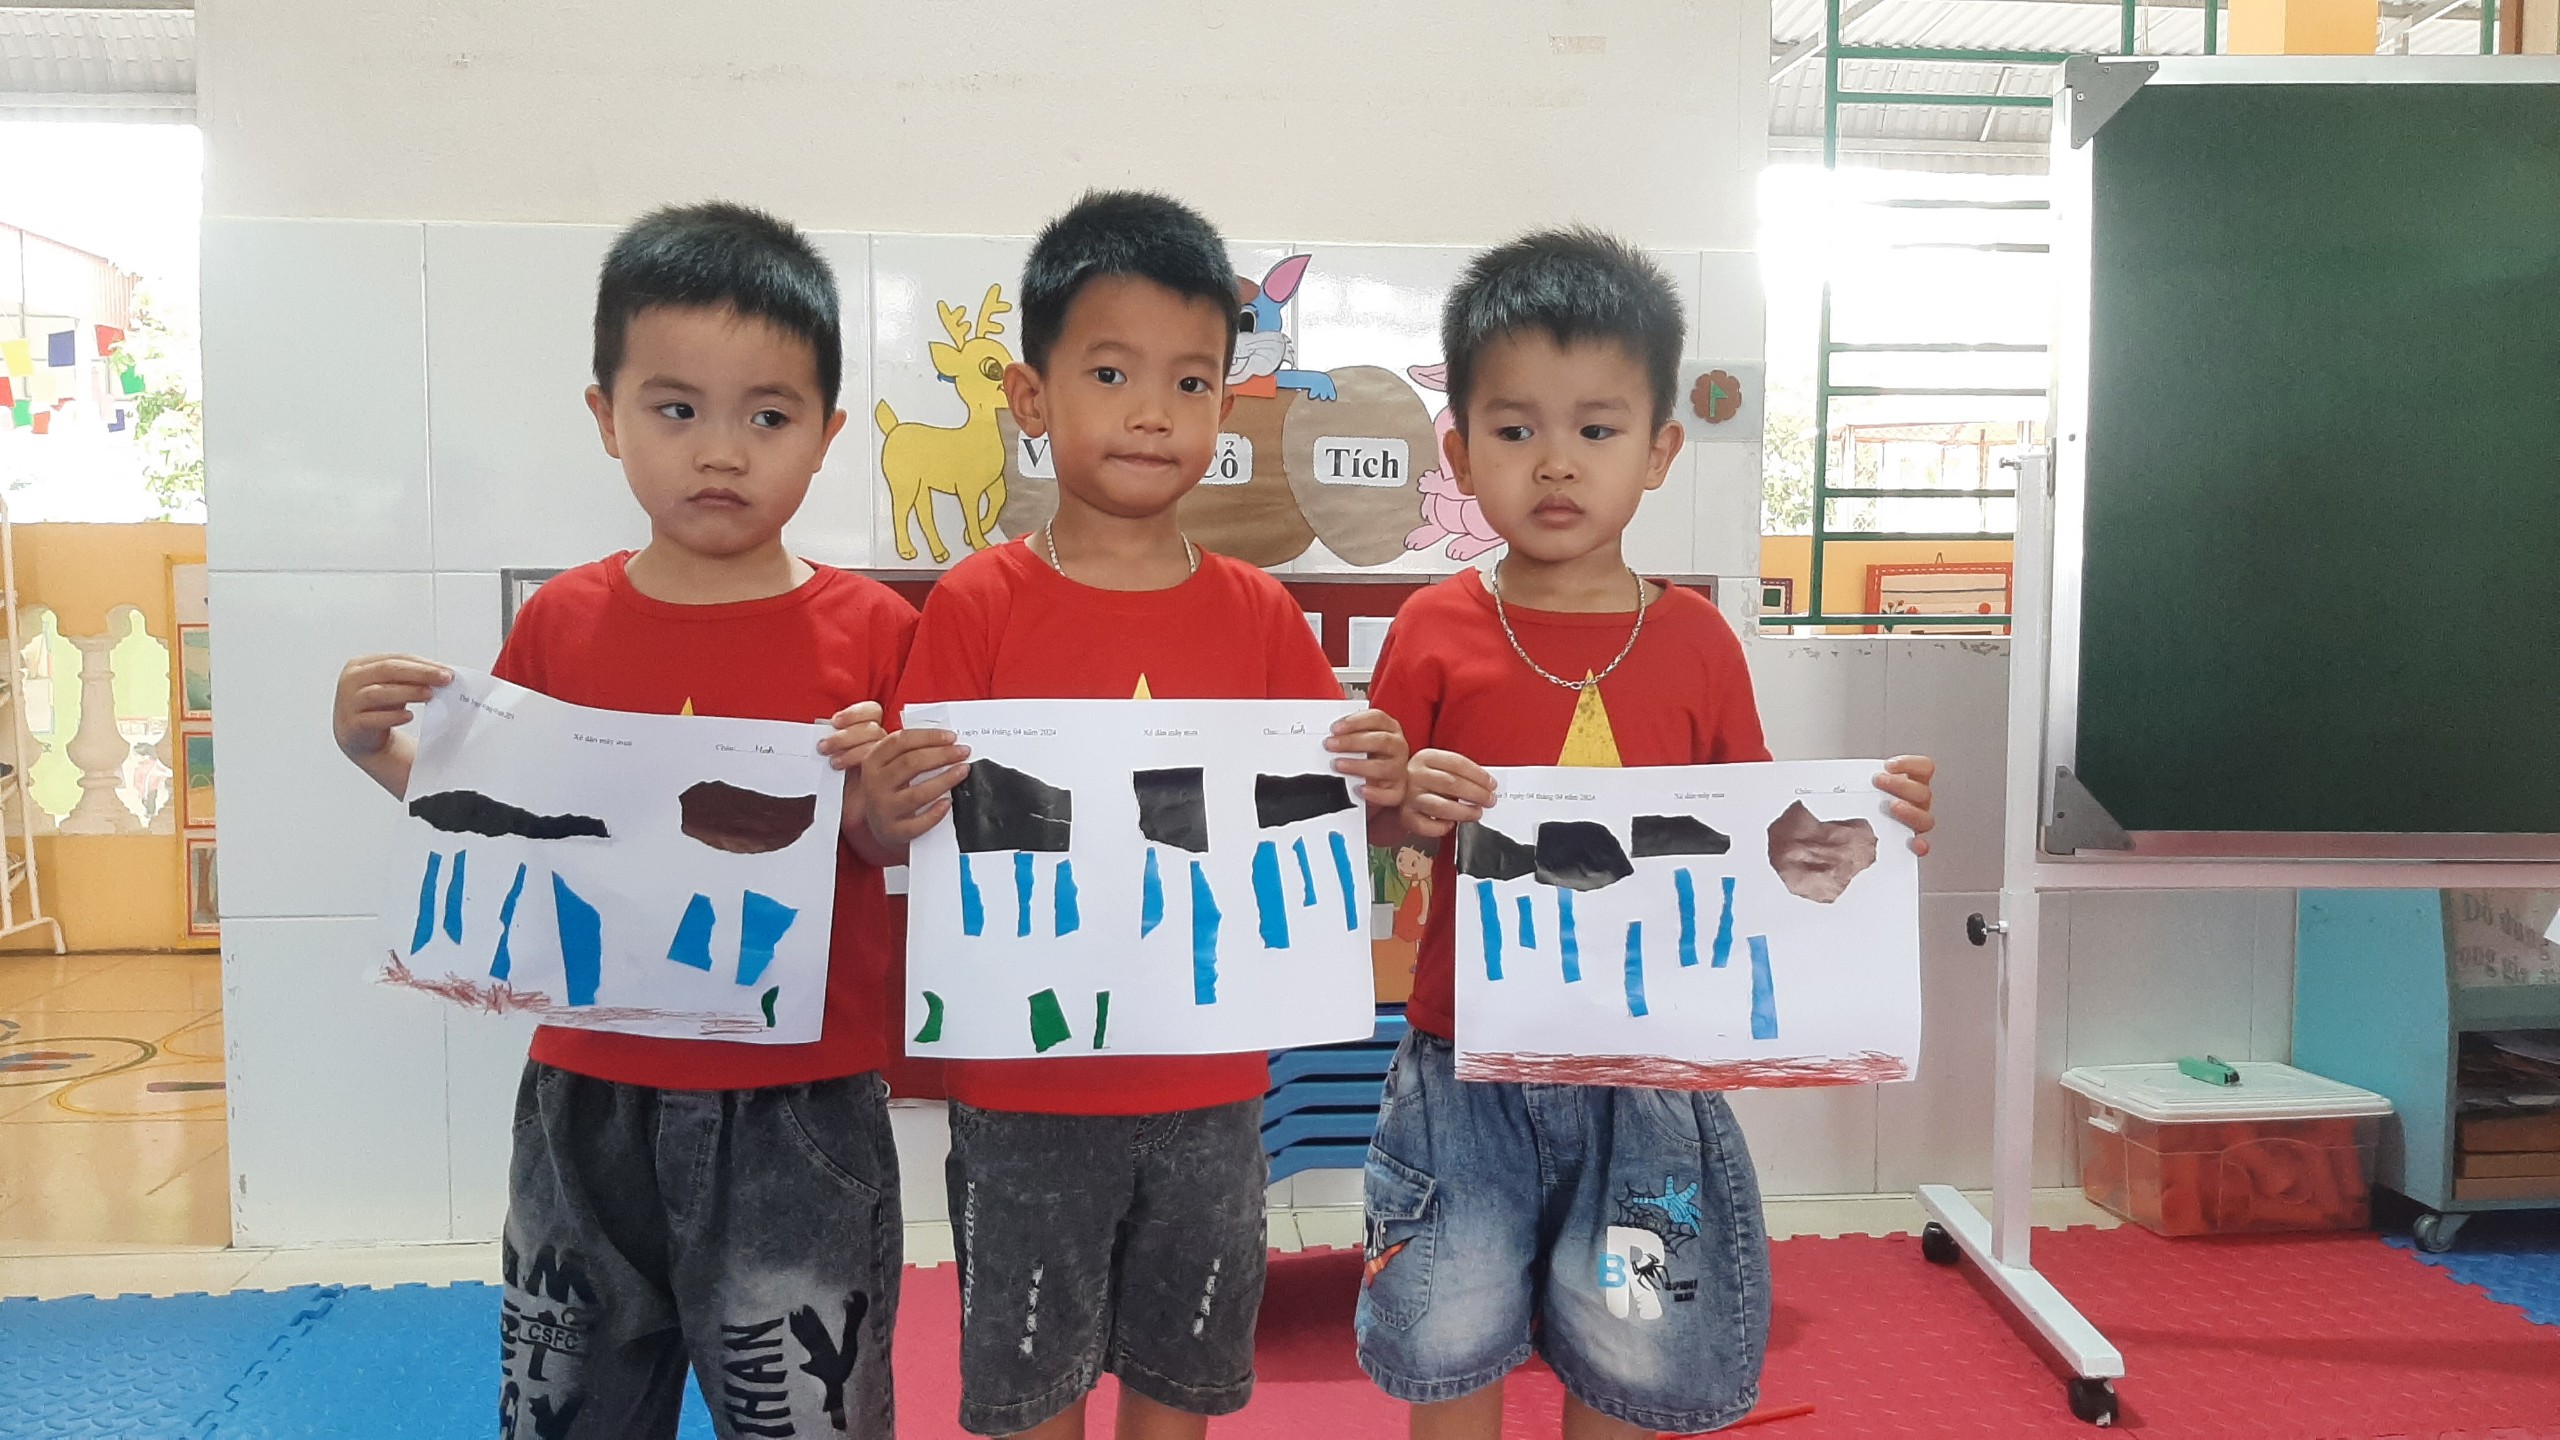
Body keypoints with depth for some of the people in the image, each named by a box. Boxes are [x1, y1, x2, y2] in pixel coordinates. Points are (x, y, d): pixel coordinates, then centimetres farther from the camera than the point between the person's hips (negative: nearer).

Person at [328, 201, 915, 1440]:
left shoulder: (871, 634, -8)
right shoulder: (562, 624, 0)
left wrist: (874, 805, -24)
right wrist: (383, 754, -6)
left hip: (797, 1117, -3)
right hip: (589, 1104, 3)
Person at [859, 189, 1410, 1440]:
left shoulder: (1259, 616, 0)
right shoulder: (977, 606, -7)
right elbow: (920, 838, -6)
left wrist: (1377, 790, -16)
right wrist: (885, 815, -27)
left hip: (1210, 1088, 2)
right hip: (1023, 1088, -2)